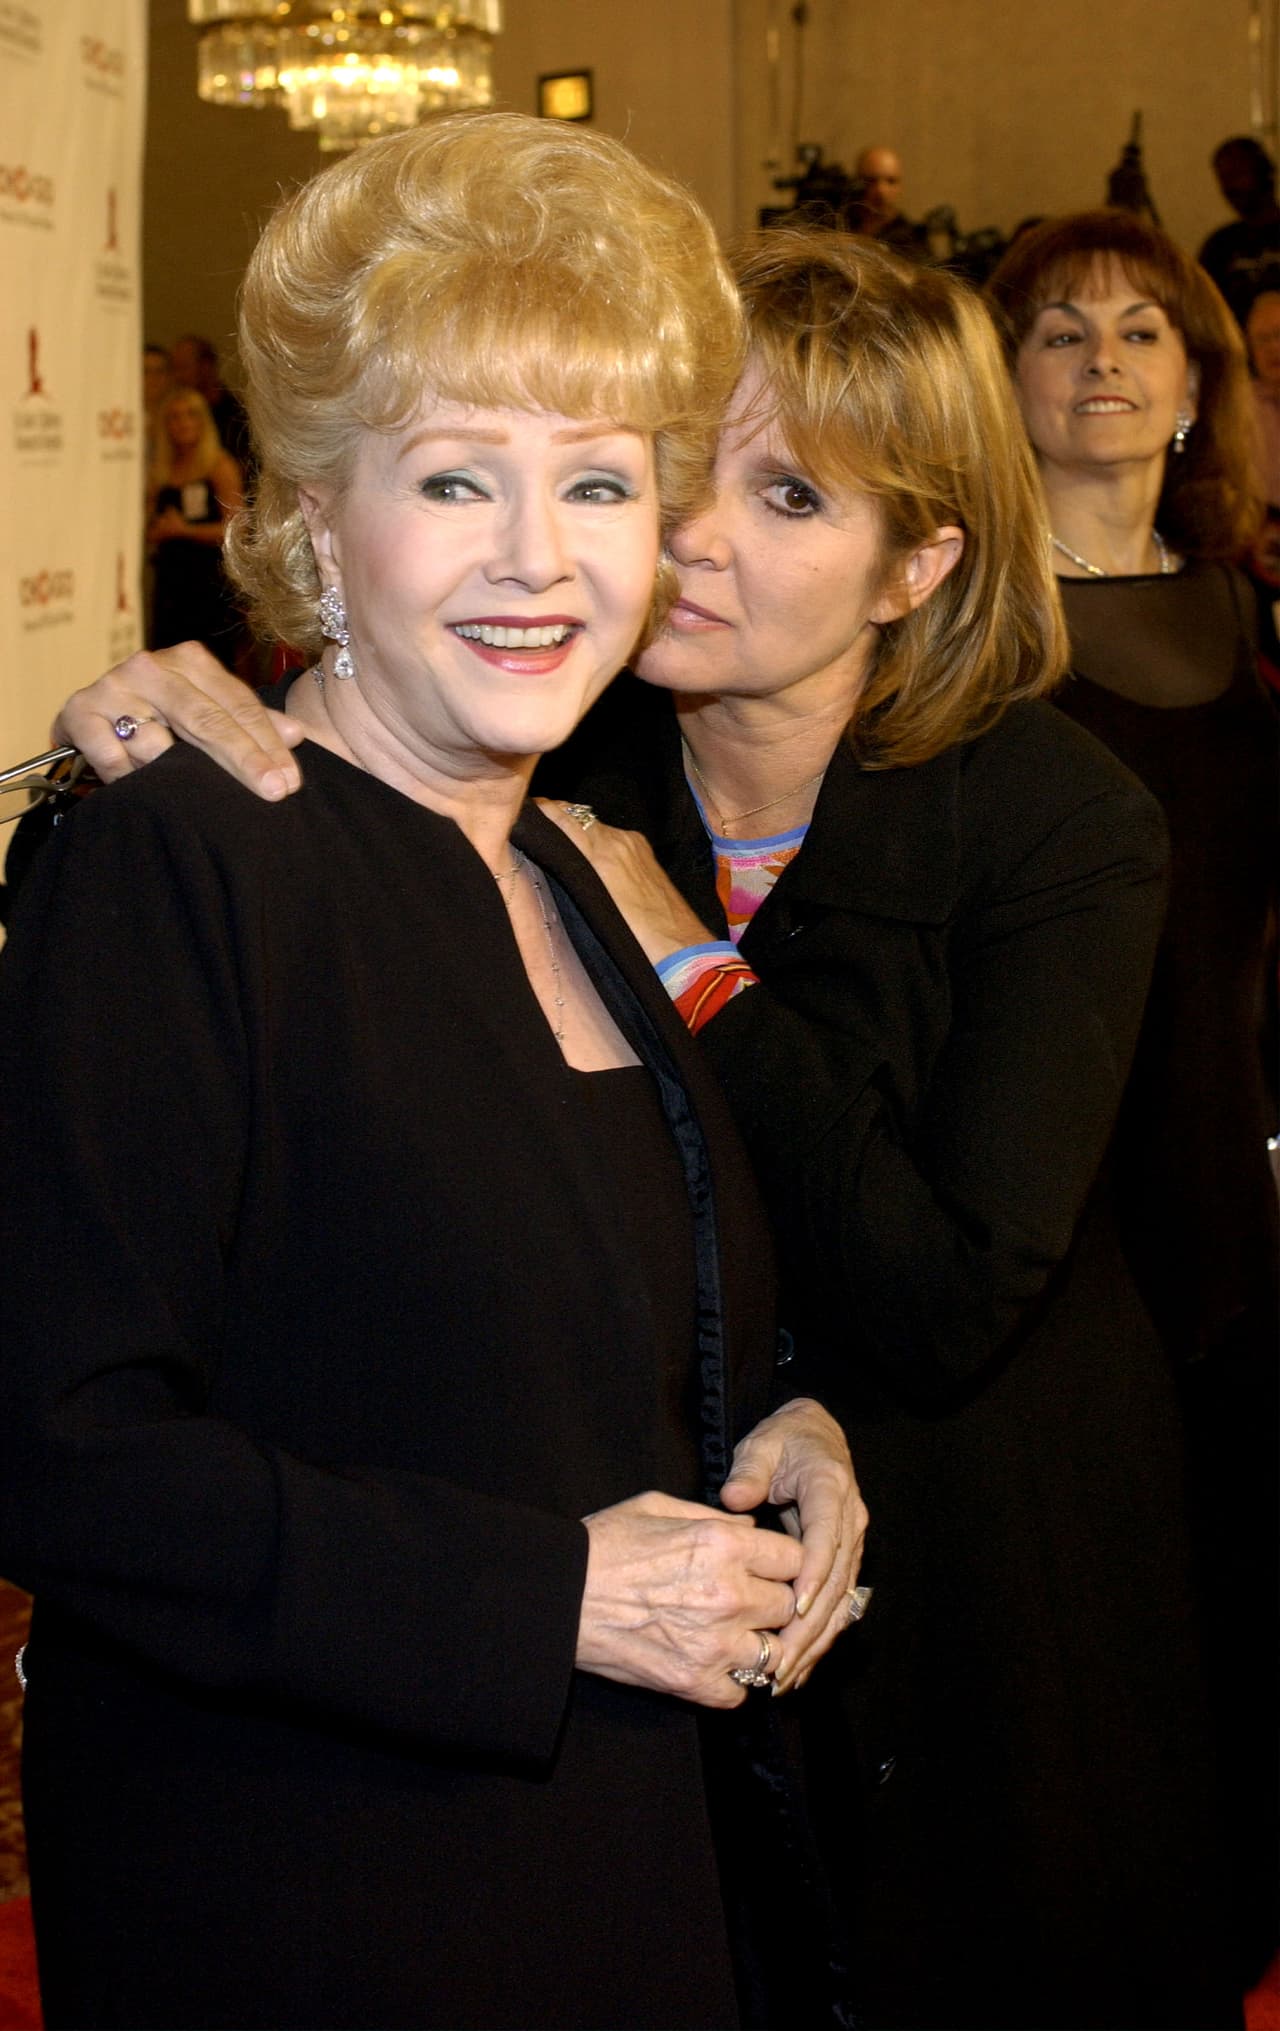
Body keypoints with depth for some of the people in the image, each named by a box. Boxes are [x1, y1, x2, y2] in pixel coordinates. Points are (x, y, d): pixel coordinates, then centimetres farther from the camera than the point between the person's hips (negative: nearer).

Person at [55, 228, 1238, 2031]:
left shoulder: (1061, 828, -18)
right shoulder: (554, 763, -10)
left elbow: (946, 1305, -26)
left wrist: (688, 965, -24)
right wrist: (154, 737, -29)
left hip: (960, 1591, -2)